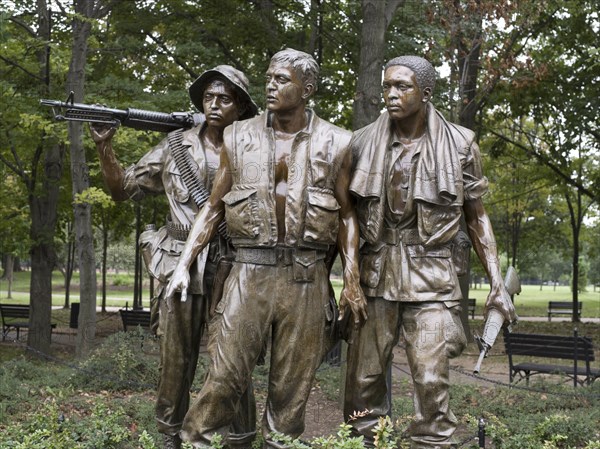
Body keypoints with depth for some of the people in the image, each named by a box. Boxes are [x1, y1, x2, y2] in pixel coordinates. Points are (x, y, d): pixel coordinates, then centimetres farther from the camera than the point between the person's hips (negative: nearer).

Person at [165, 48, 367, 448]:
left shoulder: (335, 143, 4)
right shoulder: (239, 137, 7)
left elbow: (346, 214, 8)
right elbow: (214, 207, 11)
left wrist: (352, 280, 0)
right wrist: (184, 264, 4)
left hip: (306, 276, 0)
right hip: (251, 270, 0)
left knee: (293, 384, 7)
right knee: (225, 374, -4)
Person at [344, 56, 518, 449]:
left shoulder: (460, 145, 0)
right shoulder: (364, 143, 3)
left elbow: (477, 217, 7)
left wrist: (497, 283, 0)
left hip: (431, 275, -2)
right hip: (376, 273, 2)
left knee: (431, 380, -7)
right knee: (364, 379, 4)